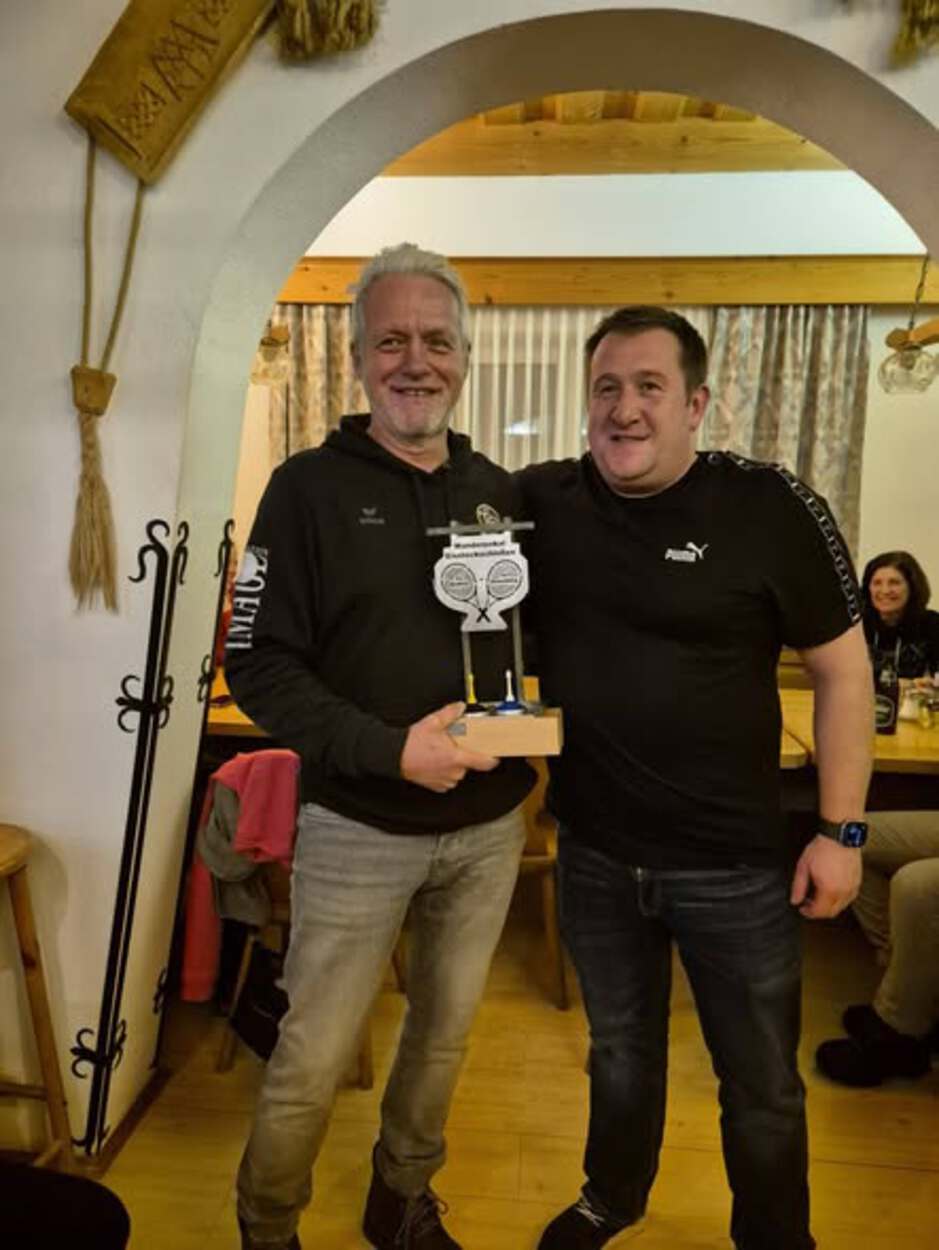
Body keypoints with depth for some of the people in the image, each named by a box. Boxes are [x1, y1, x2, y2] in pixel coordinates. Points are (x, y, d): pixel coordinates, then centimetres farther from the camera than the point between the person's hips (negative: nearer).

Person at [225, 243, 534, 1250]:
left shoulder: (499, 492, 5)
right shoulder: (310, 488, -8)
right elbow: (259, 666, -12)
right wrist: (389, 748, -23)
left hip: (490, 824, 5)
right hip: (359, 828, -4)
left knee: (446, 1033, 20)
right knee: (311, 1058, 9)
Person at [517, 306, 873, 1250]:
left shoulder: (770, 508, -14)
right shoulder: (539, 501, -5)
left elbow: (842, 669, -8)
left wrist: (840, 831, -8)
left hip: (734, 865, -2)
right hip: (593, 855, 3)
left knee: (762, 1086, 19)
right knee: (620, 1053, 26)